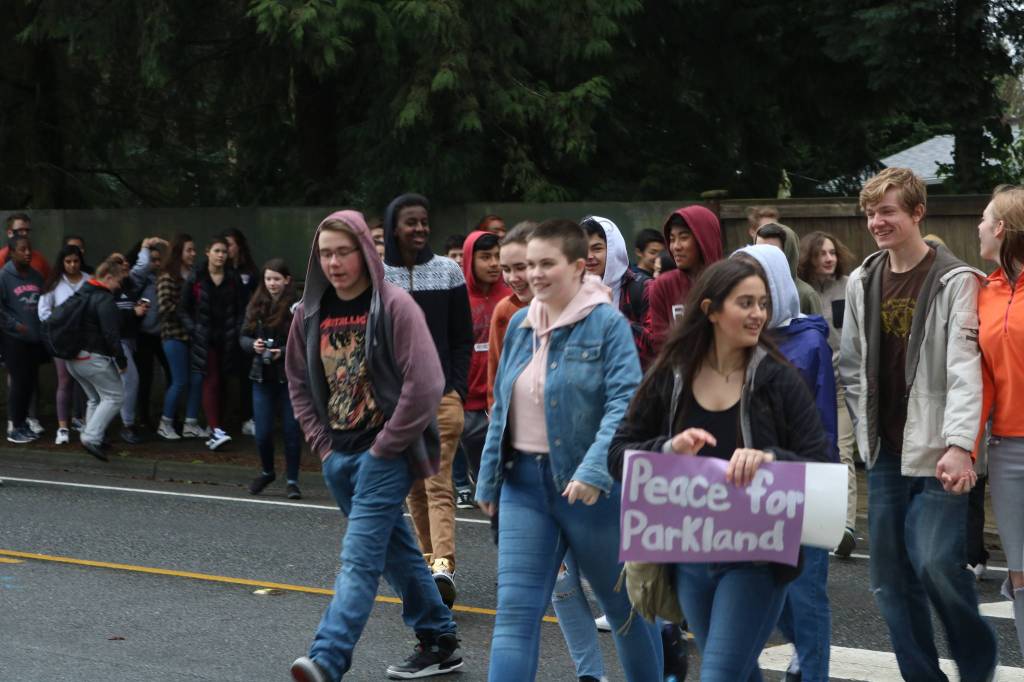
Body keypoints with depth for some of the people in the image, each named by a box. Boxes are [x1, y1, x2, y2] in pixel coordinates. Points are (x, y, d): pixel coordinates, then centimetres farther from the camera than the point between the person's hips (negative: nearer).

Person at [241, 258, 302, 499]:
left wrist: (283, 352, -22)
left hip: (290, 377, -4)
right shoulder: (256, 305, 6)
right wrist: (253, 345, -10)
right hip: (263, 377, 4)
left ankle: (292, 480, 14)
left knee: (291, 430, 2)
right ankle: (267, 472, 30)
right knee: (262, 432, 5)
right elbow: (243, 337, 10)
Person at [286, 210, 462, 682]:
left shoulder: (394, 307, -12)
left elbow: (425, 385, -16)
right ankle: (439, 643, 28)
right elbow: (298, 382, 16)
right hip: (338, 454, 7)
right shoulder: (311, 312, 6)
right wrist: (322, 444, 7)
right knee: (395, 552, 15)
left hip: (385, 452, -7)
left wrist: (384, 448, -14)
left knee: (359, 557, -15)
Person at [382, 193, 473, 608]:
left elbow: (463, 338, 6)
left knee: (439, 484, -13)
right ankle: (428, 557, 18)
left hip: (441, 394, -2)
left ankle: (443, 566, -24)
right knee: (413, 487, 9)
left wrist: (457, 388, -3)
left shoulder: (448, 272, 4)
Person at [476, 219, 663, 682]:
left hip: (589, 486, -5)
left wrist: (594, 470, -29)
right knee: (515, 610, -4)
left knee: (624, 605, 13)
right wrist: (489, 480, 13)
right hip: (524, 480, 5)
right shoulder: (519, 325, 9)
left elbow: (625, 402, -18)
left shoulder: (607, 323, -9)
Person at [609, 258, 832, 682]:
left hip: (756, 560, -4)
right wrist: (669, 450, -18)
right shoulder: (670, 378, 0)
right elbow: (618, 455, 1)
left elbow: (821, 467, -10)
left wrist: (770, 458, -29)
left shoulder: (778, 381, -7)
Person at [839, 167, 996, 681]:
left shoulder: (953, 280, -8)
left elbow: (964, 368, -16)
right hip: (885, 452, 6)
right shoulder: (861, 282, 9)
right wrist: (866, 429, 7)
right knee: (891, 580, 5)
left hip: (936, 452, -6)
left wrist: (959, 444, -25)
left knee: (935, 562, -14)